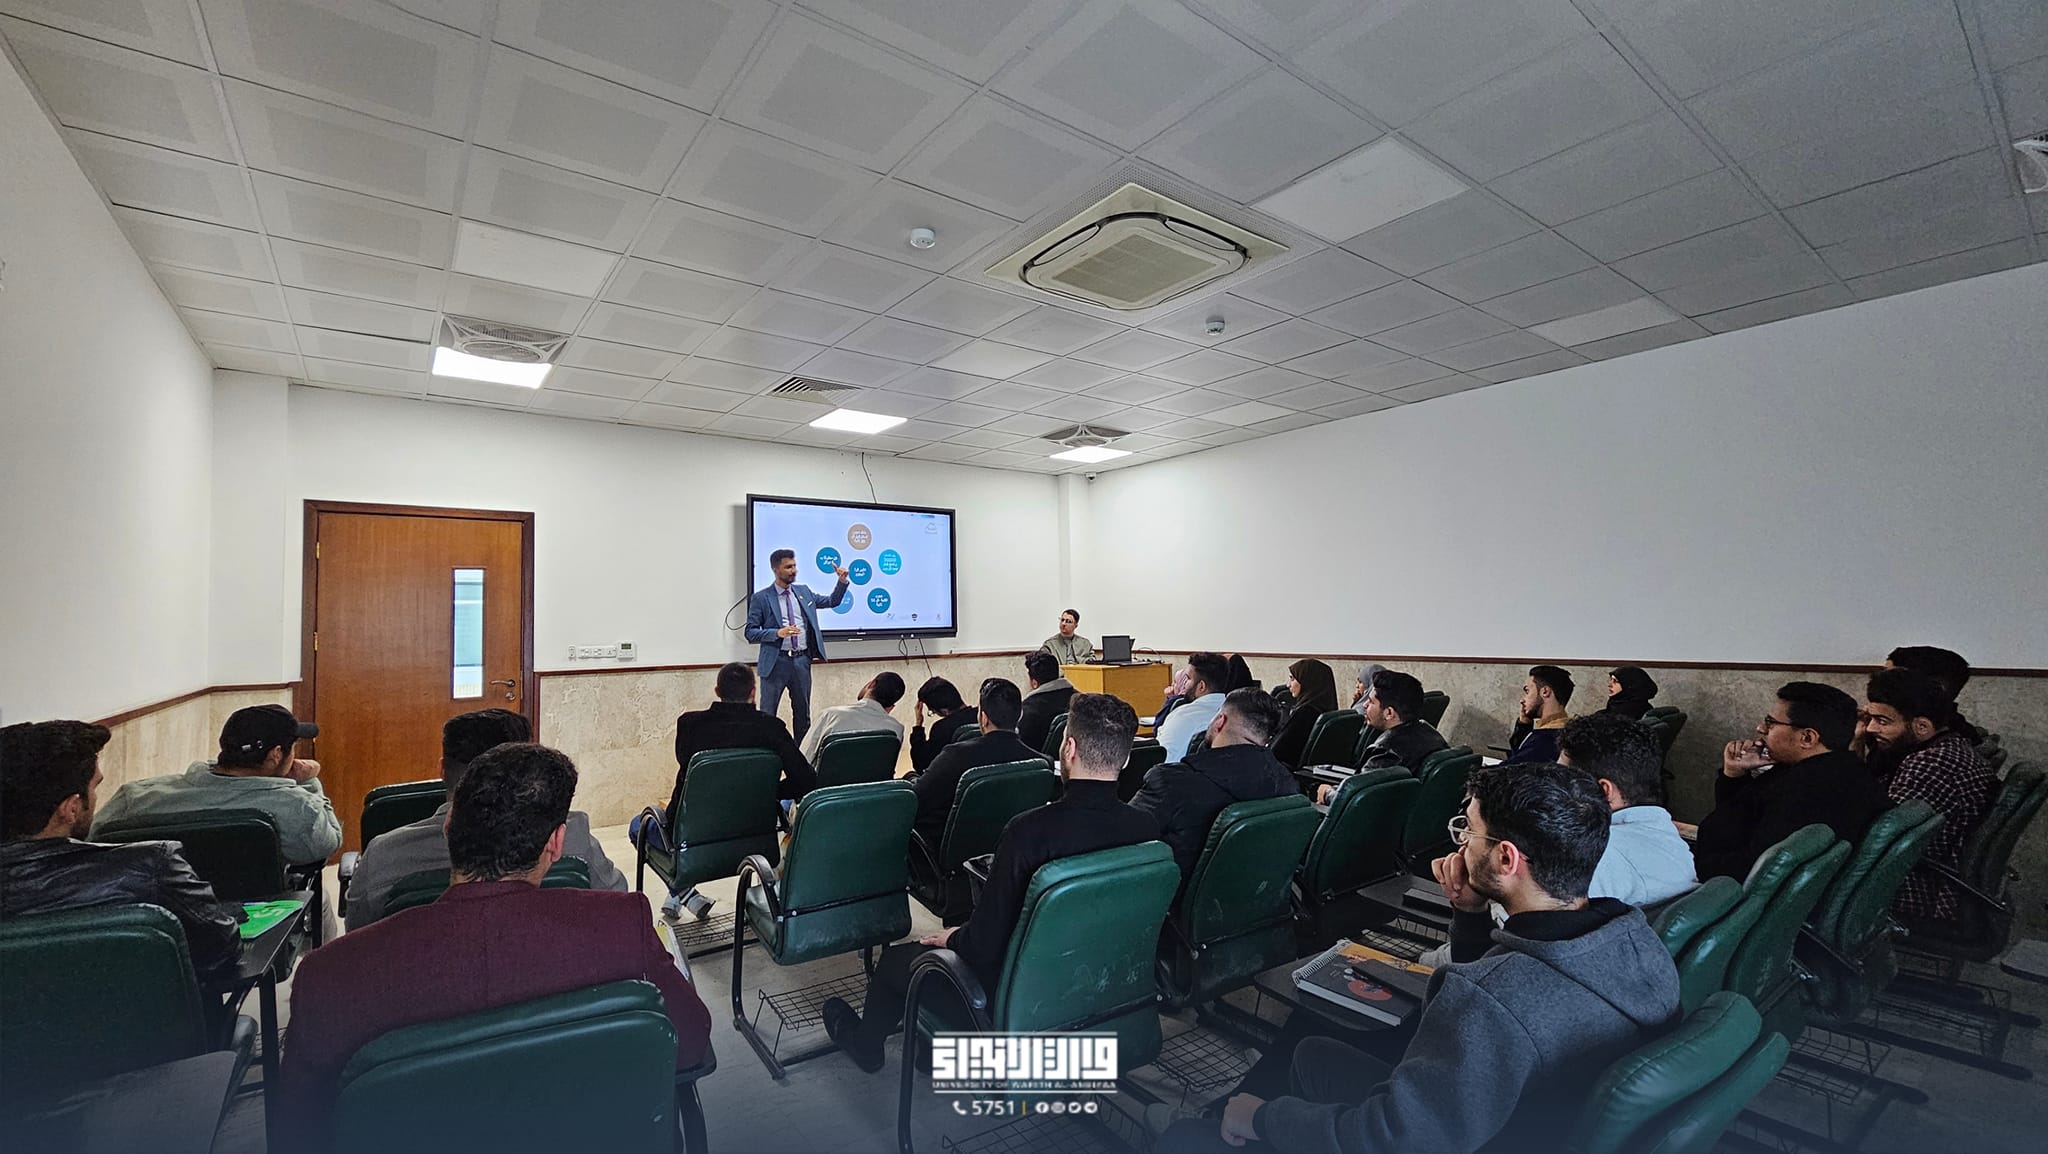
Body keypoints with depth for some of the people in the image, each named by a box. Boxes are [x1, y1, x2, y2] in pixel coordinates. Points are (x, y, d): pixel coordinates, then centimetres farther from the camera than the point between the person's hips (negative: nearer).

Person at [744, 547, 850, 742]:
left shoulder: (803, 592, 10)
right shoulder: (761, 598, -4)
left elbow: (832, 601, 18)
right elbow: (750, 633, -6)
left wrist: (842, 581, 2)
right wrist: (777, 633, -21)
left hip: (802, 660, 4)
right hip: (776, 661, -4)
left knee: (803, 714, 14)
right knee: (767, 714, 1)